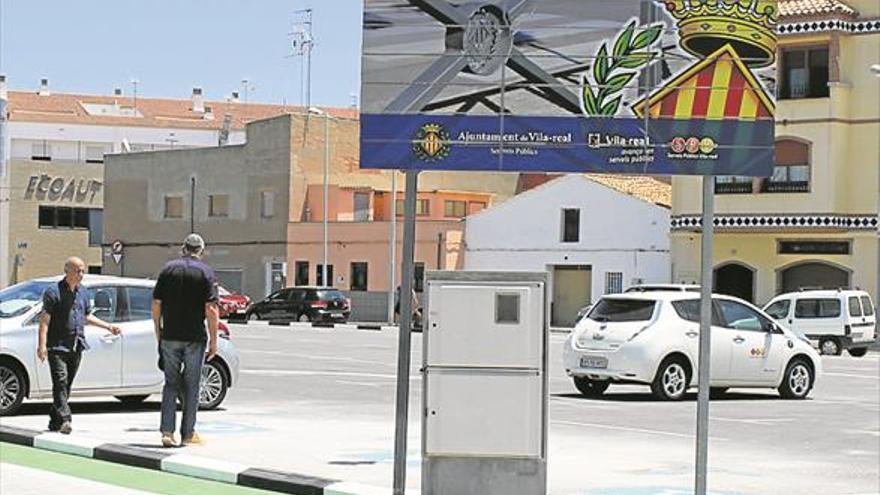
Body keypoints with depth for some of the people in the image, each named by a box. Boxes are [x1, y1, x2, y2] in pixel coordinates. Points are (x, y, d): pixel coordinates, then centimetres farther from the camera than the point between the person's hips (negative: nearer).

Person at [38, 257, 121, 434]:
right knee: (60, 382, -15)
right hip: (57, 345, -7)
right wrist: (42, 345, -18)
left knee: (67, 385, 9)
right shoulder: (53, 291, -7)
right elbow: (45, 319, -11)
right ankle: (64, 419, -23)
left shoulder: (83, 293, 15)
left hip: (76, 346, 7)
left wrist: (109, 326, 20)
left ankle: (55, 422, 16)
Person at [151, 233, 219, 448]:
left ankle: (167, 431, 0)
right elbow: (211, 309, -10)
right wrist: (214, 340, -4)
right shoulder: (205, 272, -4)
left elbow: (156, 305, 4)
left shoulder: (168, 268, 4)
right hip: (195, 338, -2)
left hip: (169, 337, 2)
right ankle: (188, 434, 10)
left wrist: (158, 334, 14)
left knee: (171, 384, 10)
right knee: (191, 385, 6)